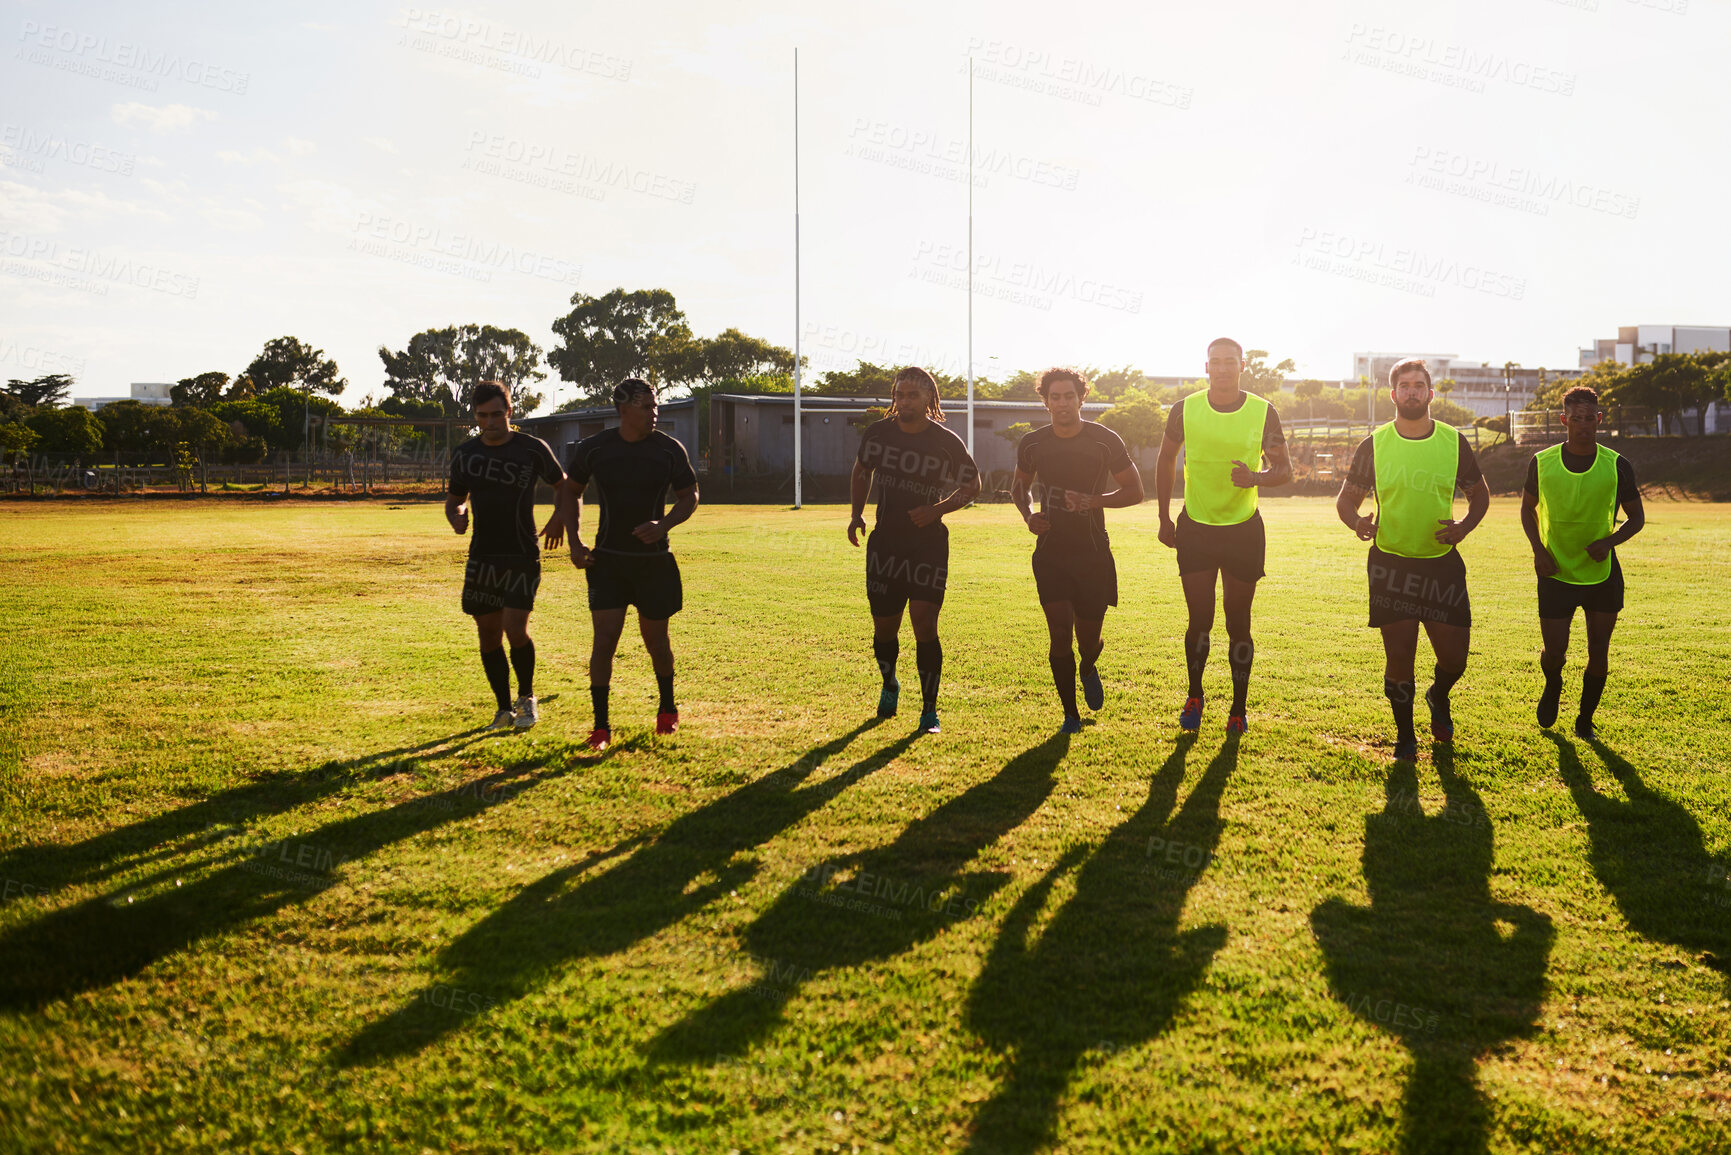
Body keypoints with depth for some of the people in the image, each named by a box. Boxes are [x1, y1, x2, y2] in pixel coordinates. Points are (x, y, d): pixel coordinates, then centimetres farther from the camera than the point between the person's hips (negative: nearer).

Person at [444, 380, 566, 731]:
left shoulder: (532, 449, -3)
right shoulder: (464, 454, 6)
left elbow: (562, 485, 10)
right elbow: (454, 498, 19)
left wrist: (558, 517, -8)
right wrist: (456, 517, -4)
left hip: (523, 556, -4)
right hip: (481, 557, 4)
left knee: (515, 628, -13)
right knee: (488, 633, 5)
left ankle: (527, 698, 11)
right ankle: (504, 708, 20)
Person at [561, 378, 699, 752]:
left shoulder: (669, 450, -5)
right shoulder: (593, 449, -3)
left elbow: (690, 497, 4)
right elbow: (572, 491, 12)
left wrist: (663, 525, -15)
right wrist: (574, 542, 2)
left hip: (654, 560, 0)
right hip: (607, 560, 0)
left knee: (656, 642, 10)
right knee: (604, 641, -9)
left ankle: (667, 708, 36)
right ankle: (601, 727, 1)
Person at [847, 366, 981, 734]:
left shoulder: (947, 442, -7)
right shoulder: (877, 433, 1)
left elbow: (972, 485, 4)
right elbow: (862, 470, 20)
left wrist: (939, 509, -12)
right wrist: (857, 513, 7)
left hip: (929, 545, -3)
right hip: (885, 542, 3)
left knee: (924, 624, -13)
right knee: (884, 628, 8)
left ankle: (929, 710, -2)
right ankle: (889, 686, 39)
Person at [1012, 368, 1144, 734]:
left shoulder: (1105, 441, -6)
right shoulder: (1032, 445, 2)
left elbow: (1135, 491, 0)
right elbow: (1019, 486, 20)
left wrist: (1093, 500, -16)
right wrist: (1028, 514, -2)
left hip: (1093, 552, -1)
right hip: (1050, 551, 1)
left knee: (1088, 639, 5)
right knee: (1060, 634, -8)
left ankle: (1088, 670, 43)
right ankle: (1070, 714, 8)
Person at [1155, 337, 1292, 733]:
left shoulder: (1263, 412, -4)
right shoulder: (1185, 410, -3)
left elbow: (1284, 470, 2)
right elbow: (1166, 460, 11)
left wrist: (1256, 477, -21)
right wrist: (1164, 518, 9)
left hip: (1244, 529, 0)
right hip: (1195, 527, 0)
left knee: (1238, 622, 5)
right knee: (1200, 620, -1)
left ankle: (1238, 708, 17)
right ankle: (1194, 696, 23)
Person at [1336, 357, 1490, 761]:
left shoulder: (1453, 442, 3)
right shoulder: (1374, 445, 0)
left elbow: (1480, 494, 14)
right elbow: (1345, 500, 7)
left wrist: (1463, 527, -6)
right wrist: (1357, 522, -16)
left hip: (1443, 564, 1)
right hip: (1391, 565, -1)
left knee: (1454, 658, 1)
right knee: (1399, 657, -1)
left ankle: (1438, 698, 37)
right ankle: (1405, 735, 20)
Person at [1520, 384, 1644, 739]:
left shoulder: (1617, 466, -7)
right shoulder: (1542, 463, -5)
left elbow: (1637, 517, 4)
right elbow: (1528, 507, 11)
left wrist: (1610, 541, -16)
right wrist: (1538, 549, -4)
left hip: (1603, 574, 0)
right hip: (1556, 573, 0)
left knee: (1598, 653, 3)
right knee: (1554, 652, 0)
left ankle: (1585, 719, 24)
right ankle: (1552, 686, 35)